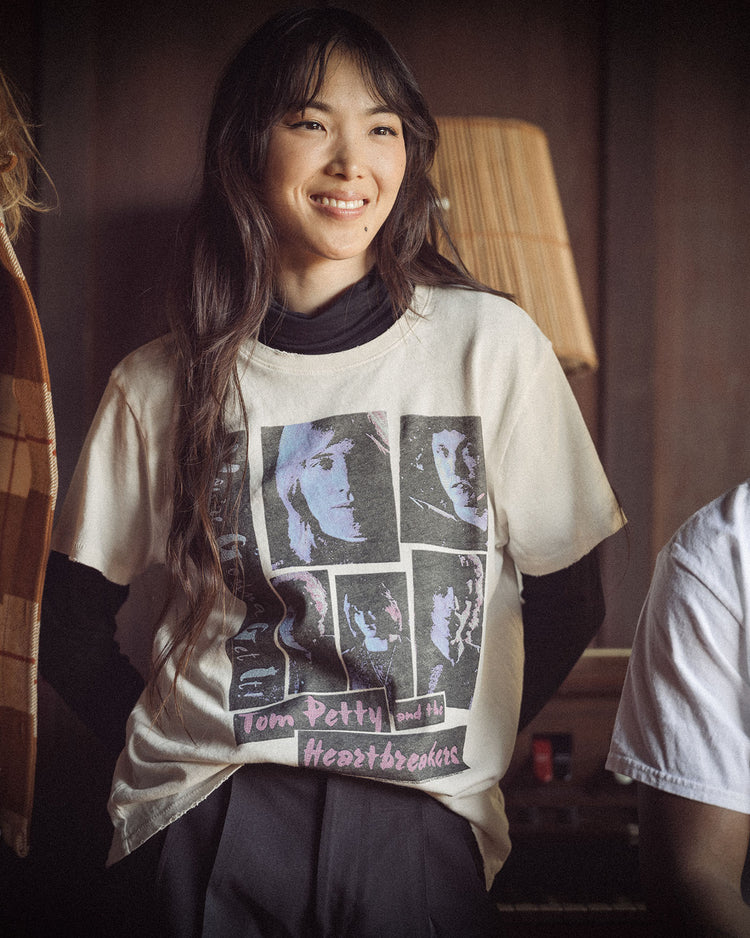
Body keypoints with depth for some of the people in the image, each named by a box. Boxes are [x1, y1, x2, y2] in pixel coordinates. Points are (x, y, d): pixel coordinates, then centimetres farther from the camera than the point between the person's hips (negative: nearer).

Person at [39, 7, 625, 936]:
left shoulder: (492, 343, -1)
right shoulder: (156, 386, 3)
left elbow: (569, 595, 5)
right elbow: (70, 623, 11)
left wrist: (461, 752, 2)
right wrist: (170, 750, 1)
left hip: (422, 829, 0)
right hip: (212, 827, 1)